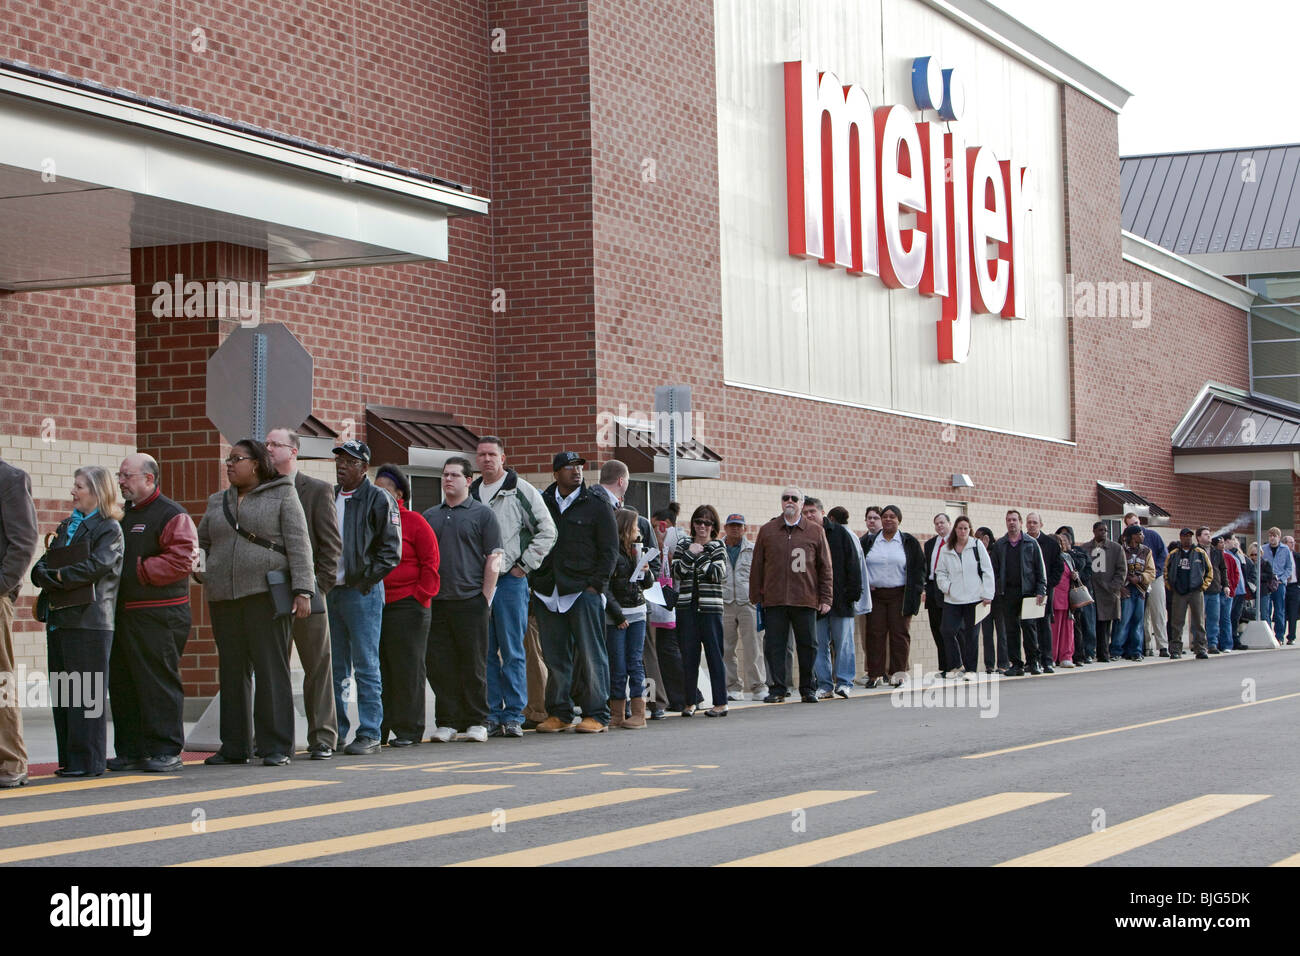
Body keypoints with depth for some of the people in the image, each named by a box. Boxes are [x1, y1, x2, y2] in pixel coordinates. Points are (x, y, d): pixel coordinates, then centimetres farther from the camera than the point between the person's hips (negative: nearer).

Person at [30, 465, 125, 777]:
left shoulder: (109, 529, -1)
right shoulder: (67, 526, 21)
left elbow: (96, 567, -15)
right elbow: (40, 567, 15)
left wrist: (58, 576, -11)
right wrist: (48, 576, -6)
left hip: (89, 620, -7)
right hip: (59, 619, 7)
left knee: (85, 694, -8)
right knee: (61, 693, 6)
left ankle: (88, 760, -6)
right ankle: (69, 759, 11)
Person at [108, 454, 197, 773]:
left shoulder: (172, 515, -6)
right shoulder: (122, 515, 19)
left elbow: (181, 559, -17)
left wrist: (140, 572, -16)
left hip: (160, 617, -8)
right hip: (122, 613, 8)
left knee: (159, 683, -6)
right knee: (121, 684, 8)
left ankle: (166, 751, -1)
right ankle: (131, 750, 15)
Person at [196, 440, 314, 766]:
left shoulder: (282, 496, 4)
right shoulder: (218, 502, 18)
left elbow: (298, 545, -3)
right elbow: (201, 541, 31)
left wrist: (302, 590, -12)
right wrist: (198, 568, 12)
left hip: (266, 595, -5)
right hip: (223, 598, 5)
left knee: (271, 669, -6)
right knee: (232, 671, 7)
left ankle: (275, 746, -3)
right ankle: (235, 746, 13)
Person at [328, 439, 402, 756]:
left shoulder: (379, 499, -5)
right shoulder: (328, 498, 14)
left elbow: (391, 549, -7)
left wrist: (366, 579, -11)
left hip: (361, 591, -6)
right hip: (330, 591, 6)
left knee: (366, 667, -4)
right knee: (336, 667, 11)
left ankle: (369, 734, -2)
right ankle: (336, 731, 17)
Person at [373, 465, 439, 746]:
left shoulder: (413, 522, -2)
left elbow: (431, 561, -2)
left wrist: (421, 595, -8)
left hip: (406, 607, -5)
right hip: (373, 607, 5)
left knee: (407, 670, -1)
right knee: (378, 669, 6)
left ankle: (408, 730, 4)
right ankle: (380, 730, 12)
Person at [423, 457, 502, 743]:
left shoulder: (482, 514, 4)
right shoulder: (430, 516, 16)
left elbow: (493, 560, -1)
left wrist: (485, 599, -8)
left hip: (470, 601, -4)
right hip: (435, 602, 4)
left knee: (473, 665, -1)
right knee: (439, 665, 2)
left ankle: (477, 722, 6)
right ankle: (446, 722, 9)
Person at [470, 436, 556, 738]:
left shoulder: (521, 491, -1)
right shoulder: (470, 494, 14)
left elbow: (547, 531, -2)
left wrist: (524, 565, -6)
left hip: (510, 580, -5)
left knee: (512, 652, -4)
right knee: (486, 652, 5)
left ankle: (514, 715, 0)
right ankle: (492, 715, 9)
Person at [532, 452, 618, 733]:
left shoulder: (596, 506, 4)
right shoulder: (542, 504, 11)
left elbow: (609, 550, 2)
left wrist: (595, 584, -7)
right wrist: (534, 581, 7)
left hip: (584, 591, -3)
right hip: (548, 593, 3)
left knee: (591, 655, -4)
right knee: (555, 657, 6)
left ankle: (596, 715, -1)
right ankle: (559, 713, 13)